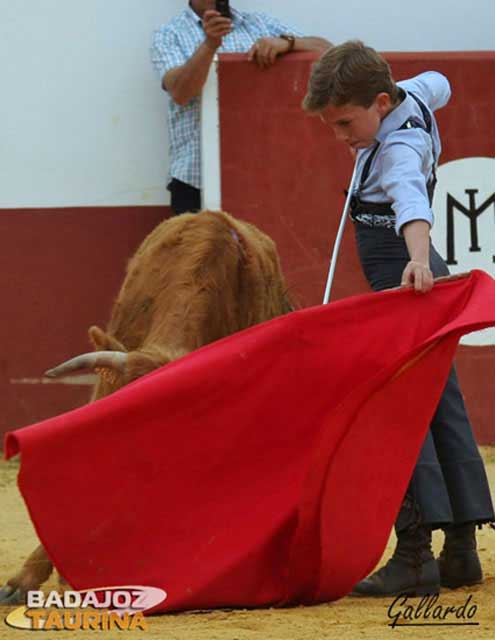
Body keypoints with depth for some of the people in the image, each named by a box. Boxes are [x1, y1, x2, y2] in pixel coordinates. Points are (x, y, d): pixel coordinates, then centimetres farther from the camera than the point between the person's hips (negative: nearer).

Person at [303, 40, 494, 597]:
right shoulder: (413, 93, 4)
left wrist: (418, 258, -64)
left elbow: (411, 199, -45)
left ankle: (415, 552, -20)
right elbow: (437, 85, 29)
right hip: (424, 282, 11)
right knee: (442, 407, 12)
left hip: (403, 283, -11)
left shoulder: (399, 150, -24)